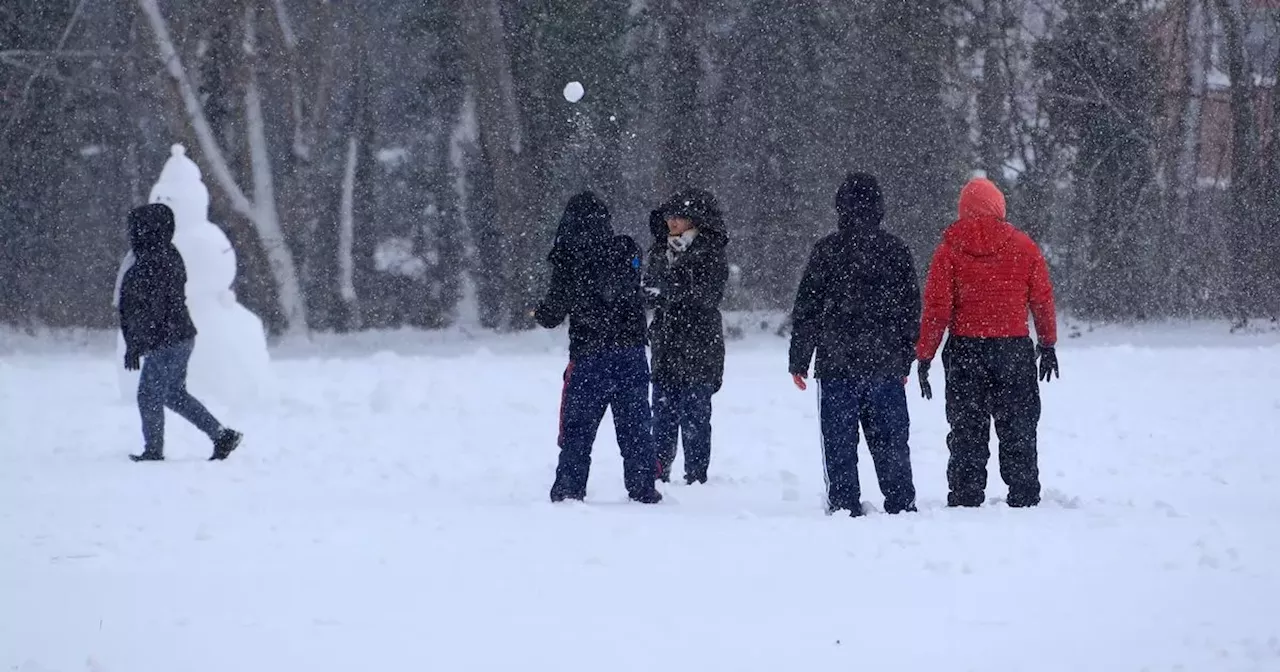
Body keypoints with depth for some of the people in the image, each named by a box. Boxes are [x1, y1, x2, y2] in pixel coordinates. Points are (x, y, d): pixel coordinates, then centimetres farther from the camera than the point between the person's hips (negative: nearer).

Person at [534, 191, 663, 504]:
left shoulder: (568, 261, -12)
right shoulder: (627, 252, -1)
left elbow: (554, 311, -7)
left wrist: (539, 314, 16)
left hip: (589, 354, -3)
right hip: (632, 351, 3)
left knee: (577, 425, 7)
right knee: (635, 423, 10)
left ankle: (570, 488, 5)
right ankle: (642, 488, 10)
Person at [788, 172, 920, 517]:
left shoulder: (827, 250, -6)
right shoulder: (895, 250, 3)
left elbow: (807, 309, -4)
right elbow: (912, 309, 9)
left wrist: (799, 360, 3)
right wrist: (905, 360, 18)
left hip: (837, 363, -3)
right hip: (886, 365, 3)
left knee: (839, 442, 2)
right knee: (890, 439, 9)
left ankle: (844, 505, 0)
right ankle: (901, 504, 11)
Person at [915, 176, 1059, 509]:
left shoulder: (949, 249, -3)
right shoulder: (1023, 246, 1)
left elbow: (937, 307, -6)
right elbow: (1042, 299, 6)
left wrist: (924, 356, -1)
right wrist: (1048, 345, 18)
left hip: (965, 349, -1)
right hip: (1015, 350, 1)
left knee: (966, 432, 5)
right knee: (1018, 431, 10)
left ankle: (965, 500, 1)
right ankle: (1024, 499, 9)